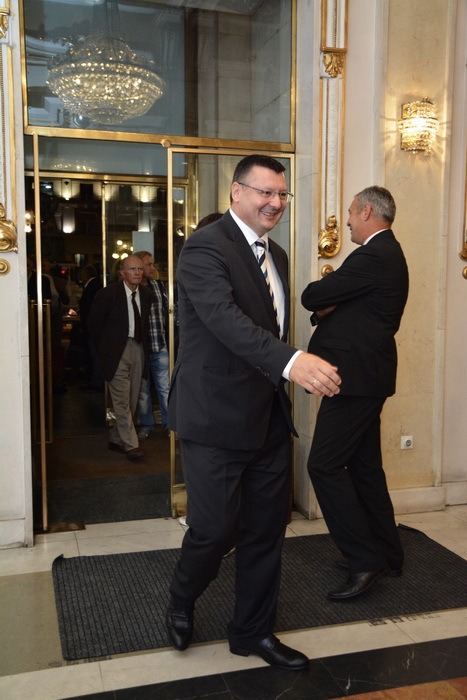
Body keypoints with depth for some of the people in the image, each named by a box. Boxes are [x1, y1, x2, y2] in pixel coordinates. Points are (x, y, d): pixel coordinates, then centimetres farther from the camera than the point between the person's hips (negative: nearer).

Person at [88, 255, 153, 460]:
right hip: (117, 351, -5)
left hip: (138, 350, 6)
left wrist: (143, 346, 14)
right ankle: (131, 445, -1)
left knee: (132, 400, 9)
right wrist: (105, 348, 2)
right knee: (121, 401, -7)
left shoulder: (146, 294, 6)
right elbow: (93, 324, -1)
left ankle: (116, 439, 22)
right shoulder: (108, 294, -10)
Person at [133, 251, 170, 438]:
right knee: (142, 389, 10)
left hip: (159, 345, 3)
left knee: (164, 387, 8)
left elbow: (167, 309, 15)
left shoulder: (158, 285, 5)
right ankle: (146, 425, 23)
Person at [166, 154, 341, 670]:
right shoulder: (205, 246, -13)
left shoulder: (276, 255, 15)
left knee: (266, 530, 13)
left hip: (269, 419, 8)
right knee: (216, 528, 0)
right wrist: (291, 360, -43)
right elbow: (224, 316, -30)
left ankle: (253, 631, 32)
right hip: (216, 419, -8)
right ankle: (181, 603, 33)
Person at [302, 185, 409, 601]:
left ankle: (364, 559, -1)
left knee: (325, 465, -8)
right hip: (367, 375, 11)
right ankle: (386, 553, 27)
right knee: (364, 466, 16)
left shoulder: (373, 258, -17)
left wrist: (321, 301, 5)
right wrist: (329, 308, -4)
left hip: (357, 377, -11)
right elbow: (337, 300, 16)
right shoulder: (387, 254, 18)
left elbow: (312, 297, -16)